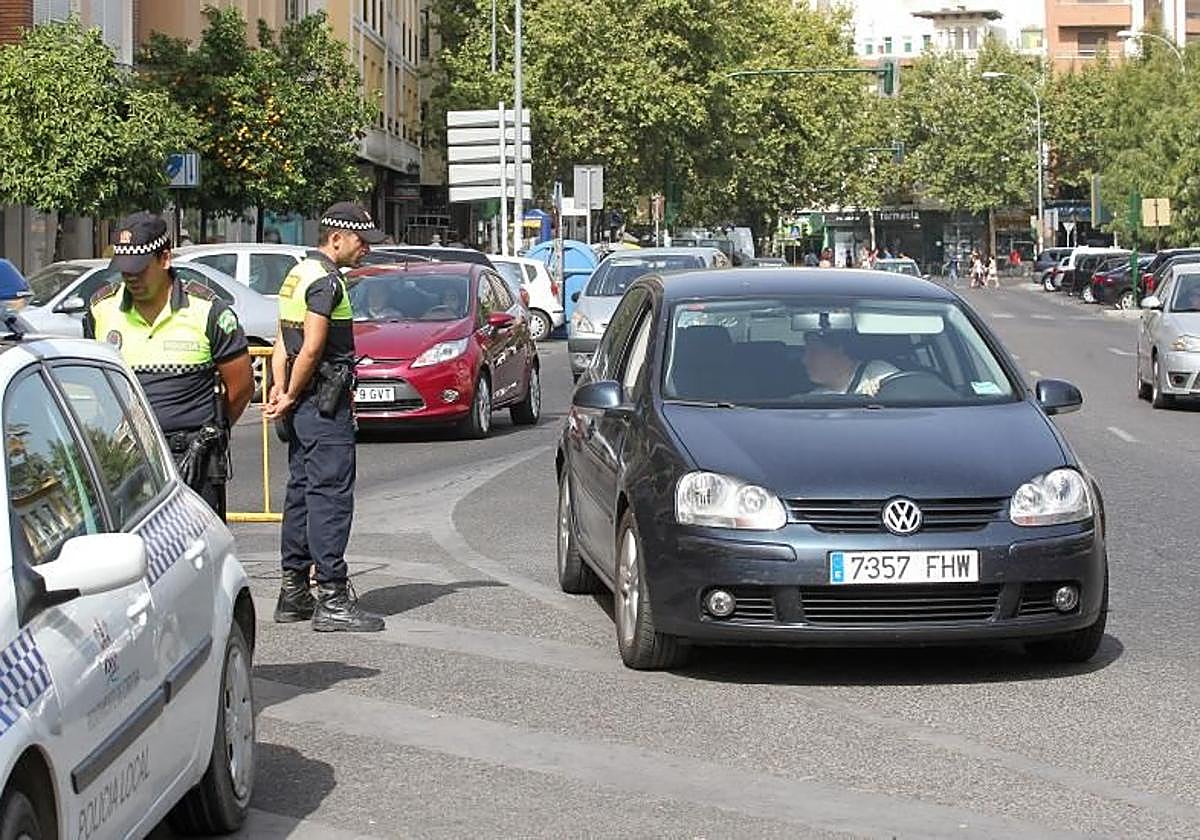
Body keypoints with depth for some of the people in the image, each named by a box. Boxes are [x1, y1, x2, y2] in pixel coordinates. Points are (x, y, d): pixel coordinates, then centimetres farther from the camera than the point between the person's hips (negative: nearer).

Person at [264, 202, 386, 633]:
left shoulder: (297, 275, 17)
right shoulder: (327, 281, -14)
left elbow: (283, 343, 15)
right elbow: (312, 349, -20)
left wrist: (280, 391, 5)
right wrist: (290, 397, -10)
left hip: (304, 407, 10)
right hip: (325, 404, -10)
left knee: (302, 492, 13)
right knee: (330, 496, -9)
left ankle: (293, 593, 18)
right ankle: (332, 599, -9)